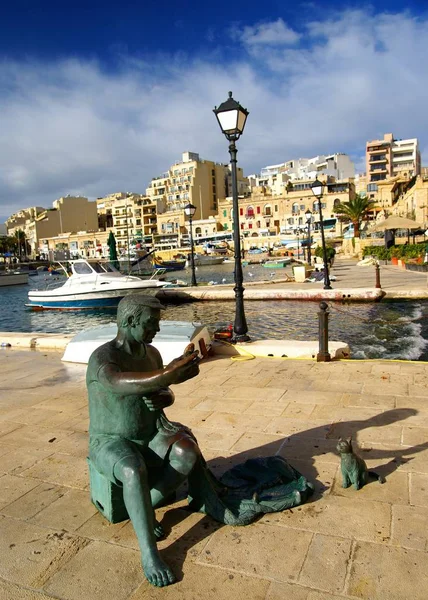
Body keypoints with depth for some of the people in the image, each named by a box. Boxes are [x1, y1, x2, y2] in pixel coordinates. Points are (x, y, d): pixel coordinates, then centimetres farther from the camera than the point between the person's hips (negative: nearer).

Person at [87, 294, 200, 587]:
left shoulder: (151, 352, -2)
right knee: (134, 472, -38)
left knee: (188, 452, -24)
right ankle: (149, 552, -23)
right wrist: (169, 375, -63)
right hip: (111, 443, -5)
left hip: (149, 436, 6)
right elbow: (120, 385, -48)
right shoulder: (102, 358, -24)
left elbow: (166, 393, 10)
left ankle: (146, 510, -6)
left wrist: (163, 398, -16)